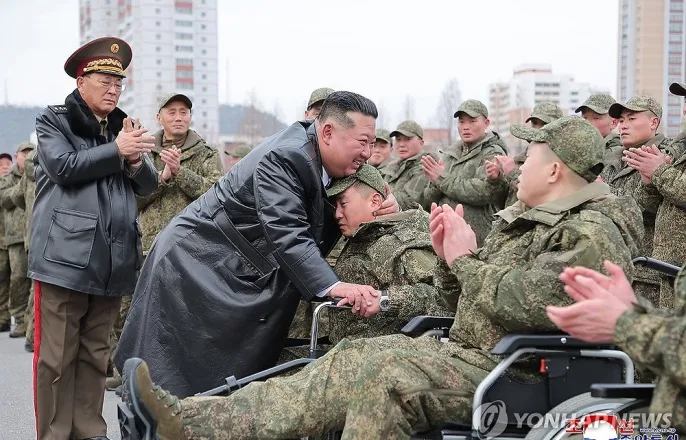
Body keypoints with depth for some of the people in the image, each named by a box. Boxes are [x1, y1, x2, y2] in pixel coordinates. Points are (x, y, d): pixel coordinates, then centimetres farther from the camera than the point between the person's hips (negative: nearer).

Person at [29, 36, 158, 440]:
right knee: (56, 357, -2)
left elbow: (149, 185, 12)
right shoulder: (53, 120, 5)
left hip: (112, 259, 5)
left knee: (95, 355, 11)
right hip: (65, 256, -5)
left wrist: (135, 159, -8)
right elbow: (63, 166, -12)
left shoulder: (124, 126, 18)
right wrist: (116, 150, -13)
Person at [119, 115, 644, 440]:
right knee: (354, 361, -7)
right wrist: (449, 256, 1)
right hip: (472, 350, 9)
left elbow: (519, 305, -27)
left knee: (381, 372, -28)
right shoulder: (529, 218, 19)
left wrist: (466, 258, -12)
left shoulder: (592, 234, -13)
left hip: (510, 373, -9)